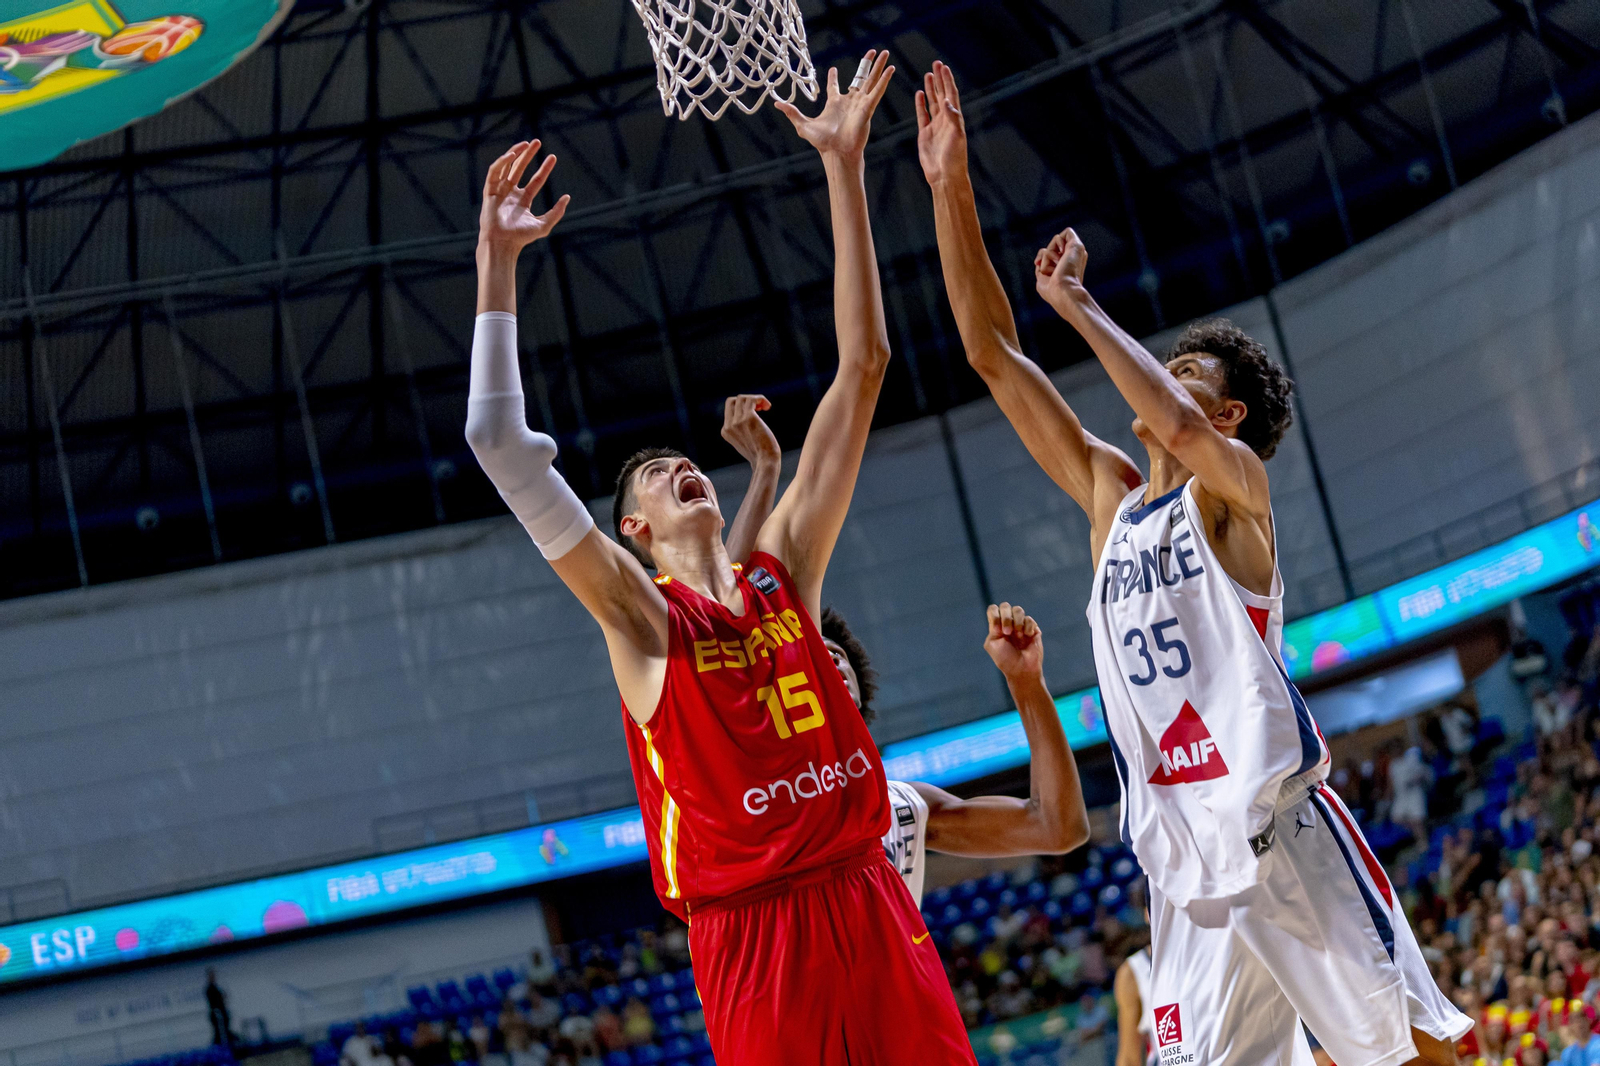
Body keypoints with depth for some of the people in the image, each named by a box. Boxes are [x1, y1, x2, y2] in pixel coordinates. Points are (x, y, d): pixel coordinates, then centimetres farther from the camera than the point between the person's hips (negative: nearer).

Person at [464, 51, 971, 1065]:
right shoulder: (638, 613, 3)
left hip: (867, 901, 4)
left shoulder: (785, 570, 11)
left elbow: (863, 366, 9)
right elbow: (503, 445, -7)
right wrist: (498, 264, -8)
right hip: (751, 932, -3)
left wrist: (845, 169, 6)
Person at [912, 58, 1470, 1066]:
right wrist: (951, 189, 8)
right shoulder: (1110, 496, 16)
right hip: (1183, 865, 6)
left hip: (1285, 835, -6)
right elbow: (994, 354, 14)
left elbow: (1178, 429, -25)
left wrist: (1073, 300, -14)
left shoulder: (1236, 487, 0)